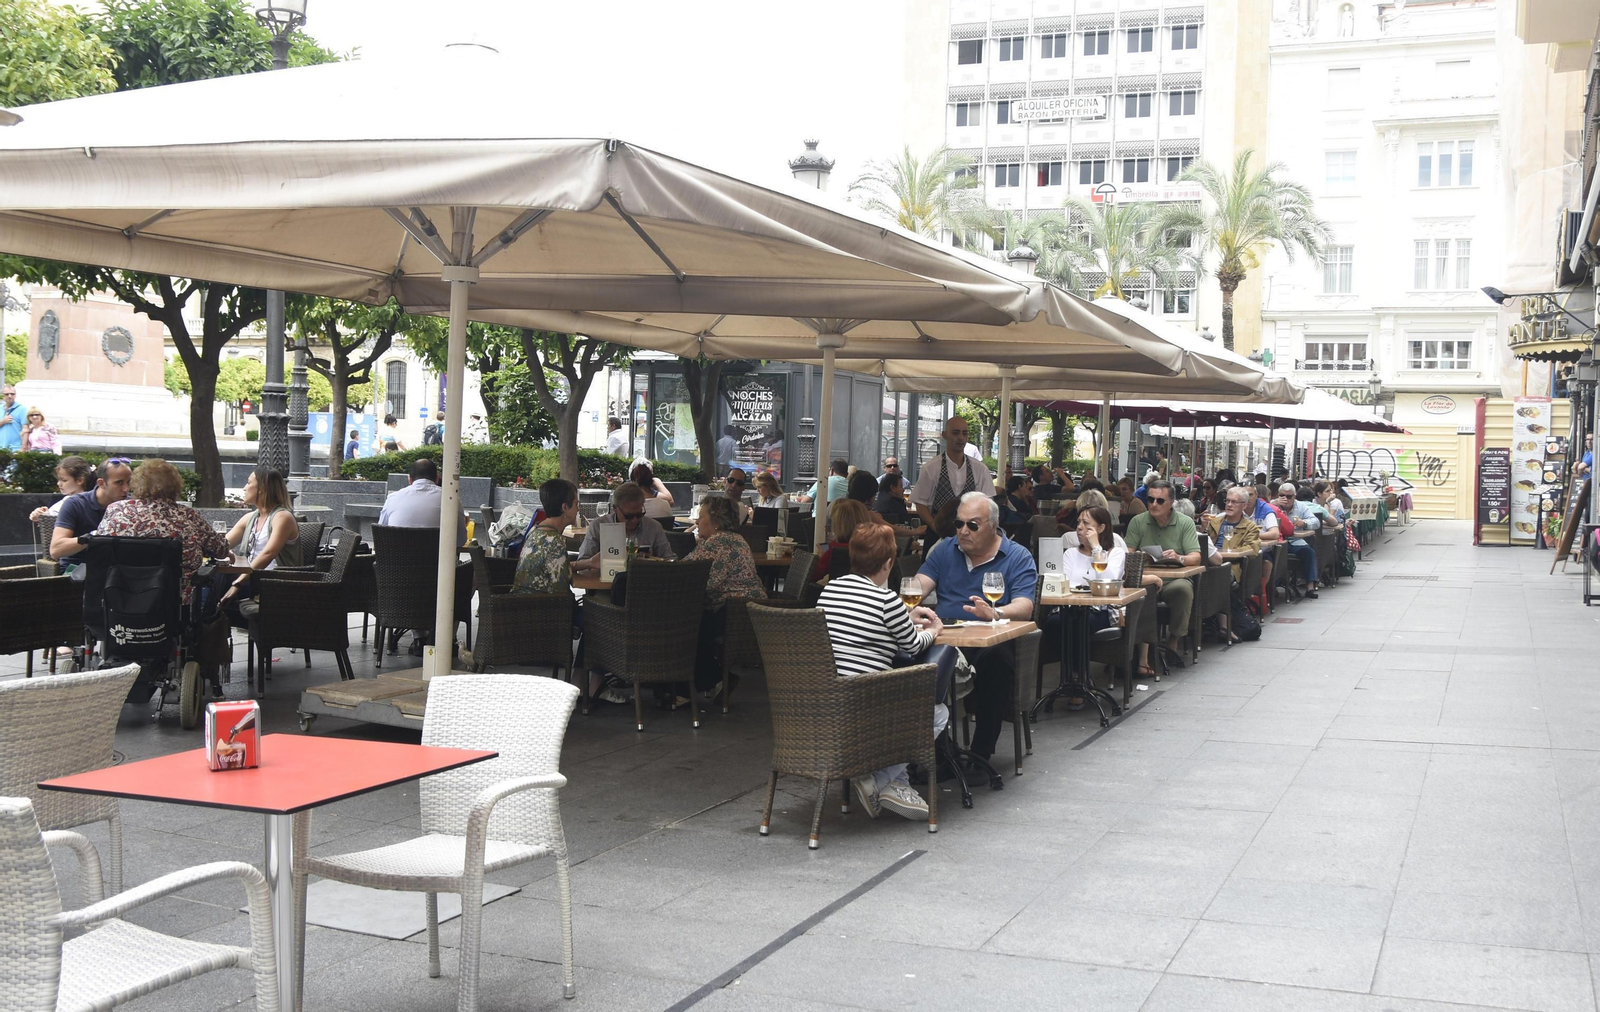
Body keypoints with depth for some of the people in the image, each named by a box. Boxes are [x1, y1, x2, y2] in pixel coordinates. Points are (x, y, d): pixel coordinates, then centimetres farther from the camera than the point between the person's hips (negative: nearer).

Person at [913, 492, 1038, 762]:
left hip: (991, 643, -3)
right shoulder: (945, 549, 19)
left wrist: (995, 613, -31)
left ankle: (981, 754, -27)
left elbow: (1024, 608, -9)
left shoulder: (1018, 558, 6)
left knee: (997, 659, -39)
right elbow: (920, 584, 6)